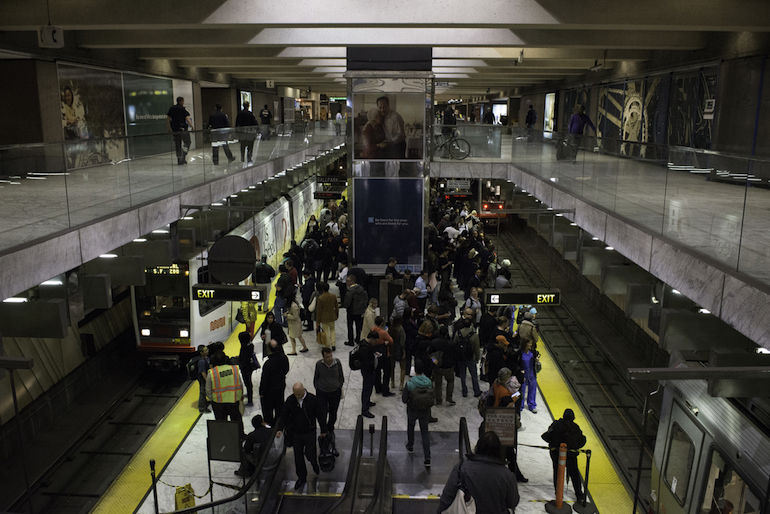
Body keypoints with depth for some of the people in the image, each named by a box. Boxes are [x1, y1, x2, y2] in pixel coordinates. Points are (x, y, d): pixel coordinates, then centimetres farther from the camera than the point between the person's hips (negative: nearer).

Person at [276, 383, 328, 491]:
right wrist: (280, 429, -9)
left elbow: (321, 415, -5)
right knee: (298, 456, 10)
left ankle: (315, 463, 39)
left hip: (310, 433, -2)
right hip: (295, 433, 3)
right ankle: (301, 478, 28)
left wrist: (324, 430, 0)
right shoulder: (290, 400, -9)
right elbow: (284, 415, 2)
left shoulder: (313, 400, -16)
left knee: (310, 454, 1)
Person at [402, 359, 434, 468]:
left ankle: (410, 446, 50)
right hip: (425, 411, 2)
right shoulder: (429, 382, -15)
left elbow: (404, 399, -17)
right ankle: (427, 458, 6)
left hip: (412, 411, -2)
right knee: (425, 432, 14)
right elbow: (433, 398, -5)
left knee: (410, 427, 28)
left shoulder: (410, 383, -24)